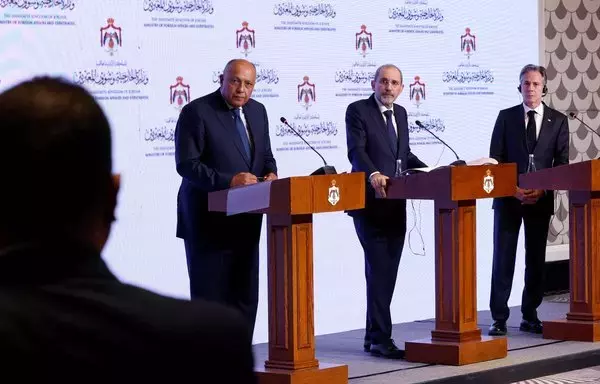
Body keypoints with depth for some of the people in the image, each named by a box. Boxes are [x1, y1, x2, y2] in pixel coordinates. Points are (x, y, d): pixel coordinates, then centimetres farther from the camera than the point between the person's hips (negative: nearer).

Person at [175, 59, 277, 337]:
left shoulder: (257, 111, 12)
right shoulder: (196, 112, -10)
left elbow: (266, 155, 19)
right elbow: (186, 164, -16)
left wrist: (270, 174, -4)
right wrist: (229, 181, -25)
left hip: (246, 220, 7)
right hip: (209, 220, -7)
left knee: (245, 298, 10)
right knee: (210, 297, -3)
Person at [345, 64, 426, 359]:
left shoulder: (400, 113, 16)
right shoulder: (357, 111, -6)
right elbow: (356, 151, -19)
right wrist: (374, 174, -36)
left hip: (396, 205, 8)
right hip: (370, 204, -8)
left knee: (388, 272, 11)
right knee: (378, 271, -9)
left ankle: (373, 337, 19)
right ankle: (381, 339, -6)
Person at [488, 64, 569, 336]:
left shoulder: (558, 120, 5)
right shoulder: (506, 117, 4)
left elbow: (562, 162, 2)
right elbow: (496, 159, 2)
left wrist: (542, 190, -12)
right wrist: (512, 188, -12)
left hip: (540, 199, 1)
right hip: (508, 198, -1)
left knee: (536, 258, 6)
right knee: (503, 258, -3)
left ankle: (530, 316, 15)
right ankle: (499, 318, 0)